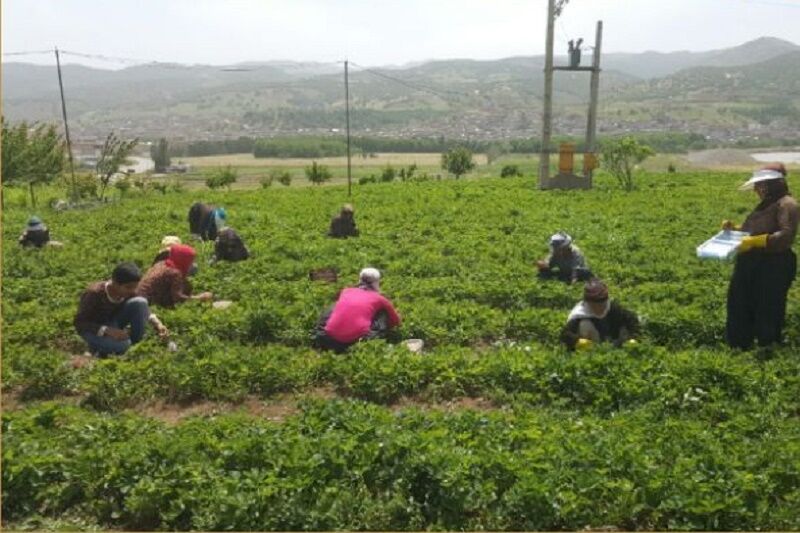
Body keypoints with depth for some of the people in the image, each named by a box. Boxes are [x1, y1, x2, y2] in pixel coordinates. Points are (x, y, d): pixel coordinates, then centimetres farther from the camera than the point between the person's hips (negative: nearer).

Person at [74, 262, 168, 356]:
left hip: (114, 323, 5)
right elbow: (79, 323, -27)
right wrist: (107, 330, -40)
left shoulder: (128, 292, -16)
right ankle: (96, 346, -1)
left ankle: (137, 344, -9)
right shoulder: (94, 293, -30)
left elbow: (145, 310, -4)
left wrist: (158, 324, -24)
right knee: (122, 345, -35)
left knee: (140, 302, -22)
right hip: (95, 328, -5)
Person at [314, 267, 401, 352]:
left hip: (330, 339, 3)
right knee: (383, 313, 20)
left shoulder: (346, 291, 24)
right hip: (359, 339, -3)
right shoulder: (378, 298, 15)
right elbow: (396, 321, 32)